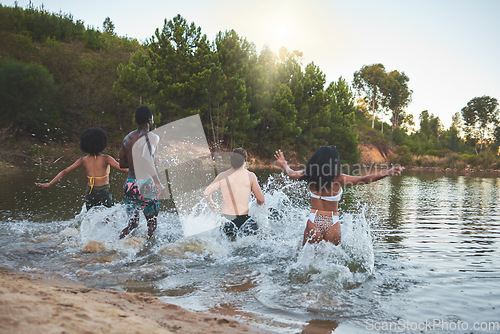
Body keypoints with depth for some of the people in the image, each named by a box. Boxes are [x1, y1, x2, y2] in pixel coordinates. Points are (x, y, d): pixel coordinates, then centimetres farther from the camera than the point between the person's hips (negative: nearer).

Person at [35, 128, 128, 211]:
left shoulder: (83, 160, 2)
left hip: (90, 194, 4)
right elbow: (122, 169, -19)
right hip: (104, 194, -4)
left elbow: (65, 172, 6)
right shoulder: (106, 159, -9)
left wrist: (49, 184, 12)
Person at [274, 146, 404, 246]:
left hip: (313, 223, 1)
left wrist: (284, 164, 34)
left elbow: (292, 173, 14)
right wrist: (388, 172, -18)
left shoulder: (310, 175, -4)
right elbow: (365, 179, -16)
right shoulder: (339, 179, -12)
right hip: (332, 225, -1)